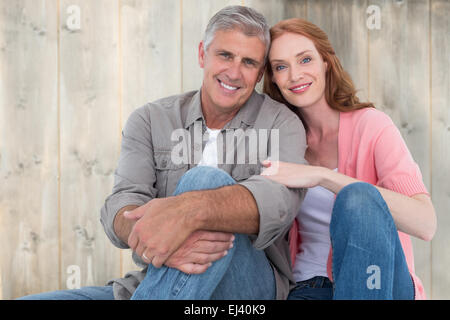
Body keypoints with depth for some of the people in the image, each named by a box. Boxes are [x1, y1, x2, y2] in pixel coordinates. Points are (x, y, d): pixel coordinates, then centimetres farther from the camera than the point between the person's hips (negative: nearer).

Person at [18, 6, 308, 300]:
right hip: (155, 282, 2)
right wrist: (151, 234, -35)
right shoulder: (149, 121, 6)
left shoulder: (281, 124, 0)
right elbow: (120, 207, -9)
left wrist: (190, 209, -41)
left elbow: (280, 198, -22)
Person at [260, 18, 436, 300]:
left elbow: (426, 224, -21)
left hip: (379, 282, 0)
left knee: (358, 196, -31)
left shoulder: (371, 124, -6)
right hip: (309, 285, 1)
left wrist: (321, 176, -26)